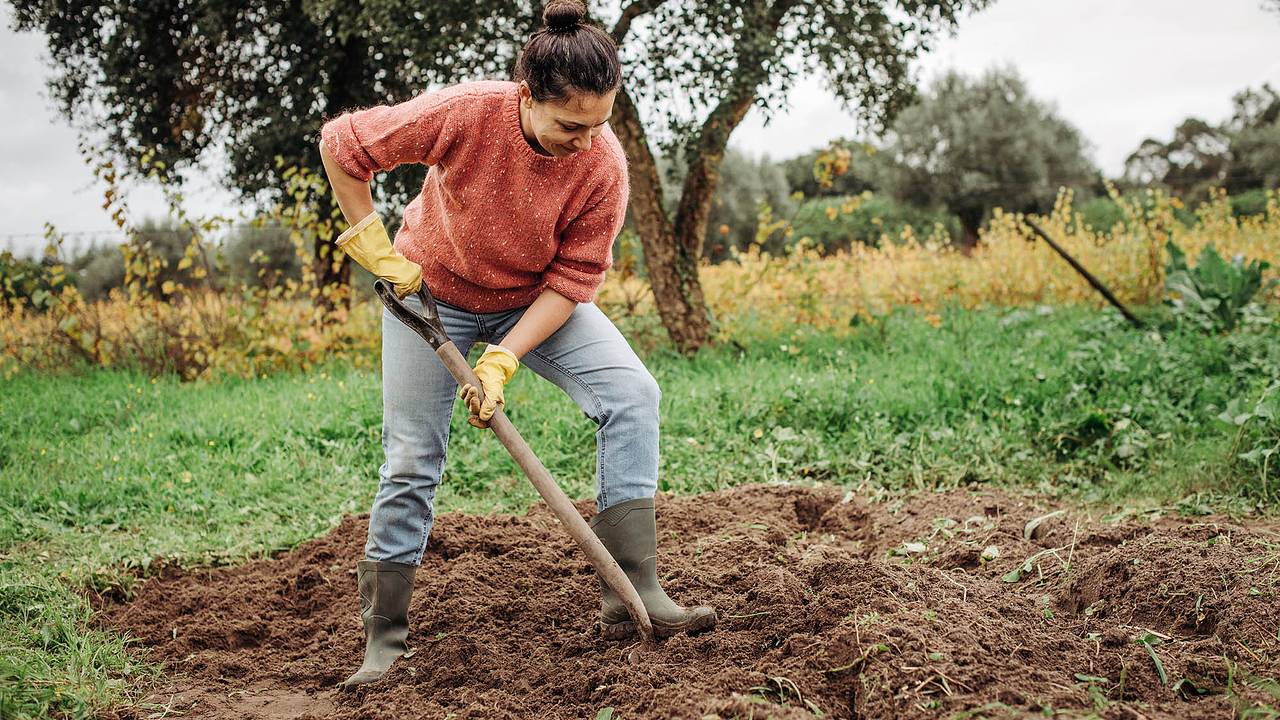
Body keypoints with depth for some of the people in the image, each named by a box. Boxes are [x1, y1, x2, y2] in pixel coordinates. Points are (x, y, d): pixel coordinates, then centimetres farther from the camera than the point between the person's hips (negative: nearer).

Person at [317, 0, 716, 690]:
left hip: (536, 299, 2)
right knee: (411, 459, -3)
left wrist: (501, 361, -27)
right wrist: (375, 246, -18)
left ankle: (632, 593, -15)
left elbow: (573, 277, -20)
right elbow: (340, 144, -20)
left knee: (631, 393, -17)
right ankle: (383, 639, 12)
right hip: (431, 290, -2)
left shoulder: (603, 163, -26)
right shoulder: (464, 113, -32)